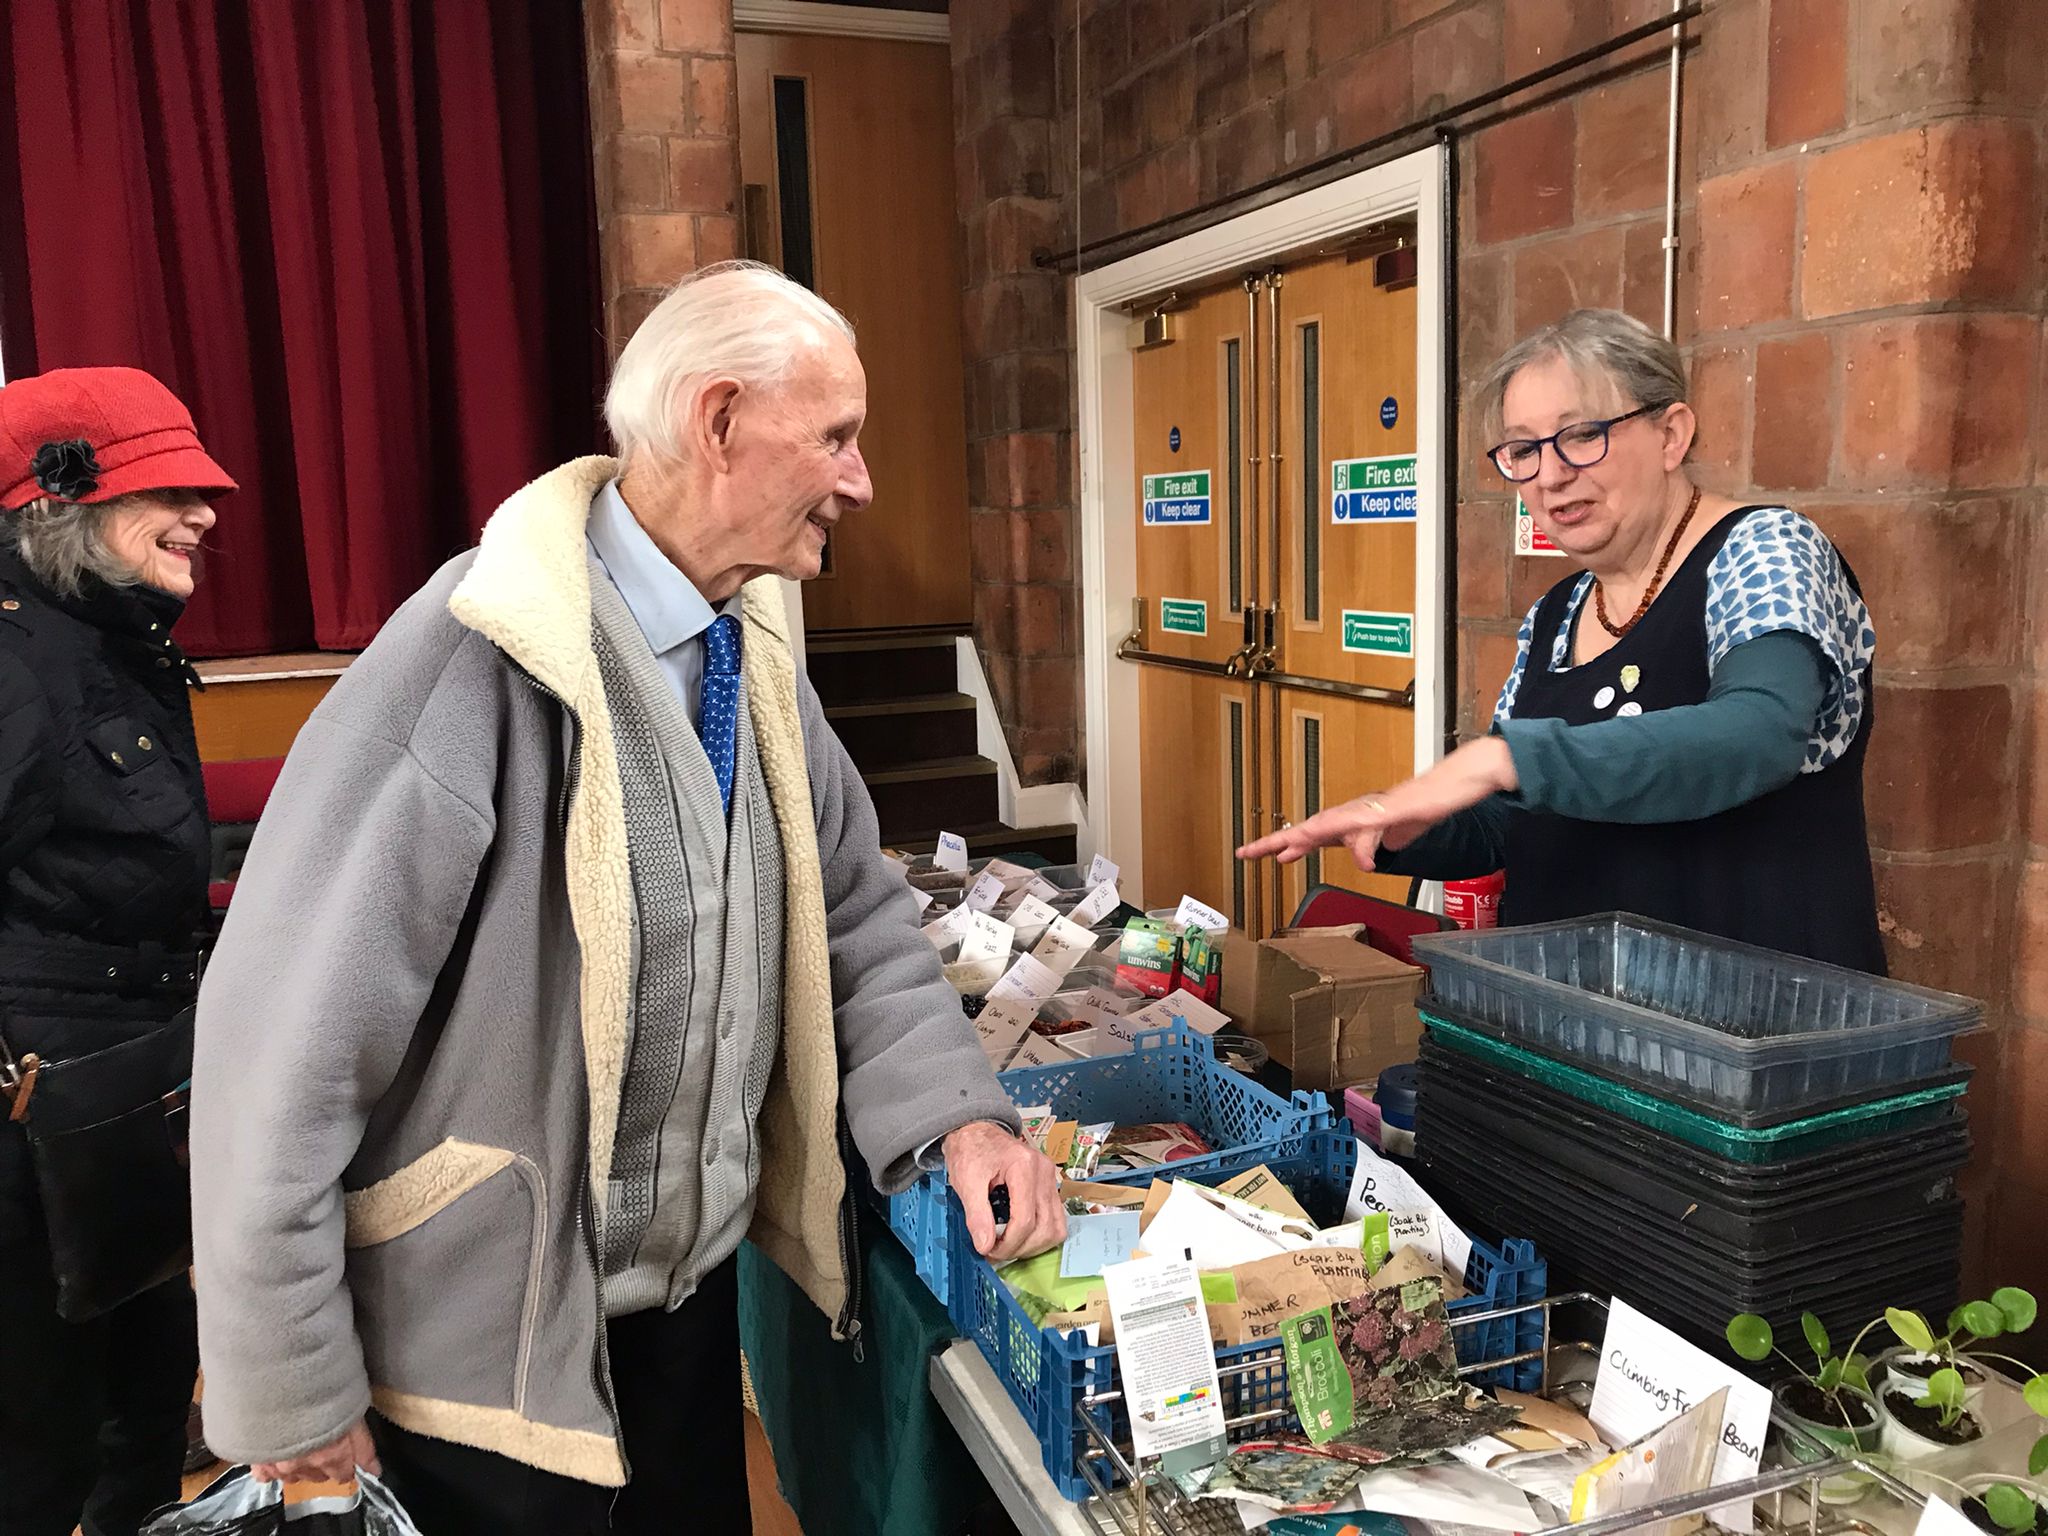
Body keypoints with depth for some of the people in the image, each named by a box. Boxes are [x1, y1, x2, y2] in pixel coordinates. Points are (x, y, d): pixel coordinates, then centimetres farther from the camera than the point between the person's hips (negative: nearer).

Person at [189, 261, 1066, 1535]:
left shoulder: (756, 653, 0)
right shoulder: (488, 653, -25)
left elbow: (858, 914, 7)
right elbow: (289, 1033, -23)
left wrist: (957, 1111, -8)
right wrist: (291, 1397, -16)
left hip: (693, 1288, 8)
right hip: (488, 1340, -7)